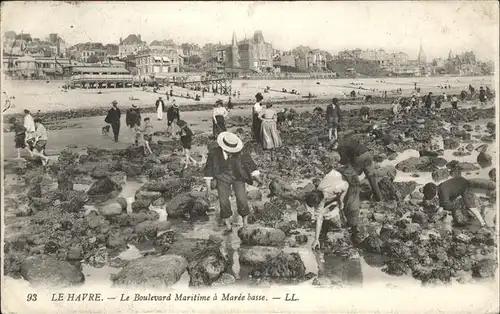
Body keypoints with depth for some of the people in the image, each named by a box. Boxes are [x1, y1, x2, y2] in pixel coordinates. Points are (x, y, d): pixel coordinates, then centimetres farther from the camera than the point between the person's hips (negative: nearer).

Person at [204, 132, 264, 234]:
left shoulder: (240, 153, -19)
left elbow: (250, 164, -13)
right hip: (223, 178, 1)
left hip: (237, 177, -1)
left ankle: (245, 224, 9)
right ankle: (228, 226, 11)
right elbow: (209, 168, -5)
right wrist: (208, 186, -4)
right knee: (224, 202, -7)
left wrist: (258, 178, -24)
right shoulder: (214, 152, -16)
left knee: (241, 200, -12)